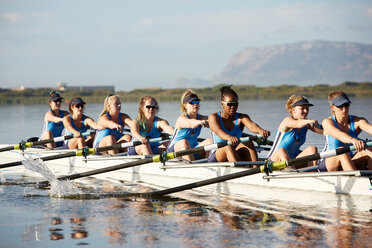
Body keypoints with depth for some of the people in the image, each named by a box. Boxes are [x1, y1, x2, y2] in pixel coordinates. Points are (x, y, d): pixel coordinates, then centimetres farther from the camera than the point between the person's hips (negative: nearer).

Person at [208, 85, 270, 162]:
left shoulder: (242, 118, 3)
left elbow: (251, 125, -21)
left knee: (248, 142, -25)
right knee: (229, 147, -33)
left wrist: (261, 131, -47)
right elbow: (218, 131, -26)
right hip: (216, 158, -2)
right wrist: (229, 138, -50)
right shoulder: (214, 117, -4)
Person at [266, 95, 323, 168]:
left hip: (293, 160, 6)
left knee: (312, 148, -16)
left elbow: (319, 129, -12)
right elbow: (297, 124, -39)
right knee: (282, 151, -38)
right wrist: (309, 121, -59)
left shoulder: (306, 124, 5)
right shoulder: (287, 120, -15)